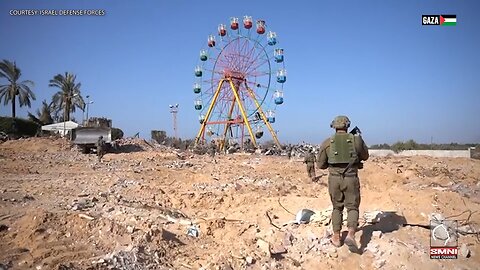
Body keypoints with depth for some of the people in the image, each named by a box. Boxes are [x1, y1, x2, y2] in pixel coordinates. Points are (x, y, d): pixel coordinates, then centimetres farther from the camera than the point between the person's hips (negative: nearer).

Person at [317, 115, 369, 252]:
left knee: (337, 208, 17)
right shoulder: (356, 139, -1)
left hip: (334, 178, 1)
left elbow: (320, 164, 4)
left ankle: (336, 238, 20)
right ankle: (350, 235, -13)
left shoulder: (327, 143, 0)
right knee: (352, 207, 9)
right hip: (351, 178, -1)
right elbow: (365, 156, 17)